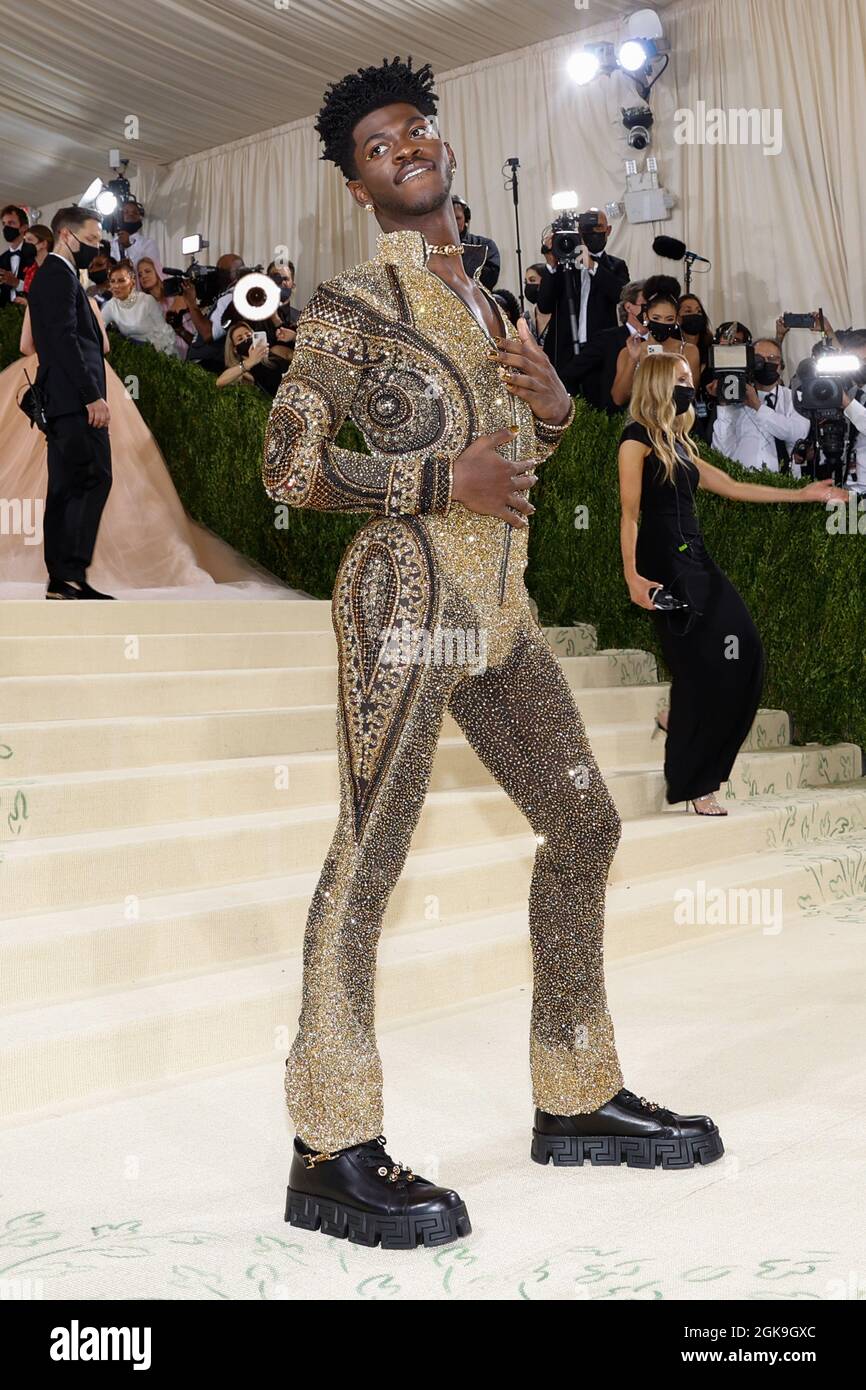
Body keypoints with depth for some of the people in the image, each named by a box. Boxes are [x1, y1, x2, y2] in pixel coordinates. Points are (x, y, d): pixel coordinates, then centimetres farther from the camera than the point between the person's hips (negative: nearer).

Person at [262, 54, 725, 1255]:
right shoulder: (351, 304, 0)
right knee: (370, 853, -10)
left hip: (495, 606, 8)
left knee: (583, 823, 9)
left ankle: (577, 1101, 21)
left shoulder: (482, 296, 21)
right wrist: (438, 482, -13)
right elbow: (288, 469, -7)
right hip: (404, 592, -8)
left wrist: (553, 407, 5)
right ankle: (331, 1157, -5)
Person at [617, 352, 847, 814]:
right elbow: (629, 512, -11)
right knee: (701, 667, -9)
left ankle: (678, 716, 17)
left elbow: (731, 486, 22)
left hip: (695, 560, 8)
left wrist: (802, 494, 23)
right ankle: (691, 784, 0)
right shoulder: (638, 438, -5)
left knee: (744, 653, -4)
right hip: (663, 564, -8)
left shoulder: (678, 444, 20)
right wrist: (632, 575, -20)